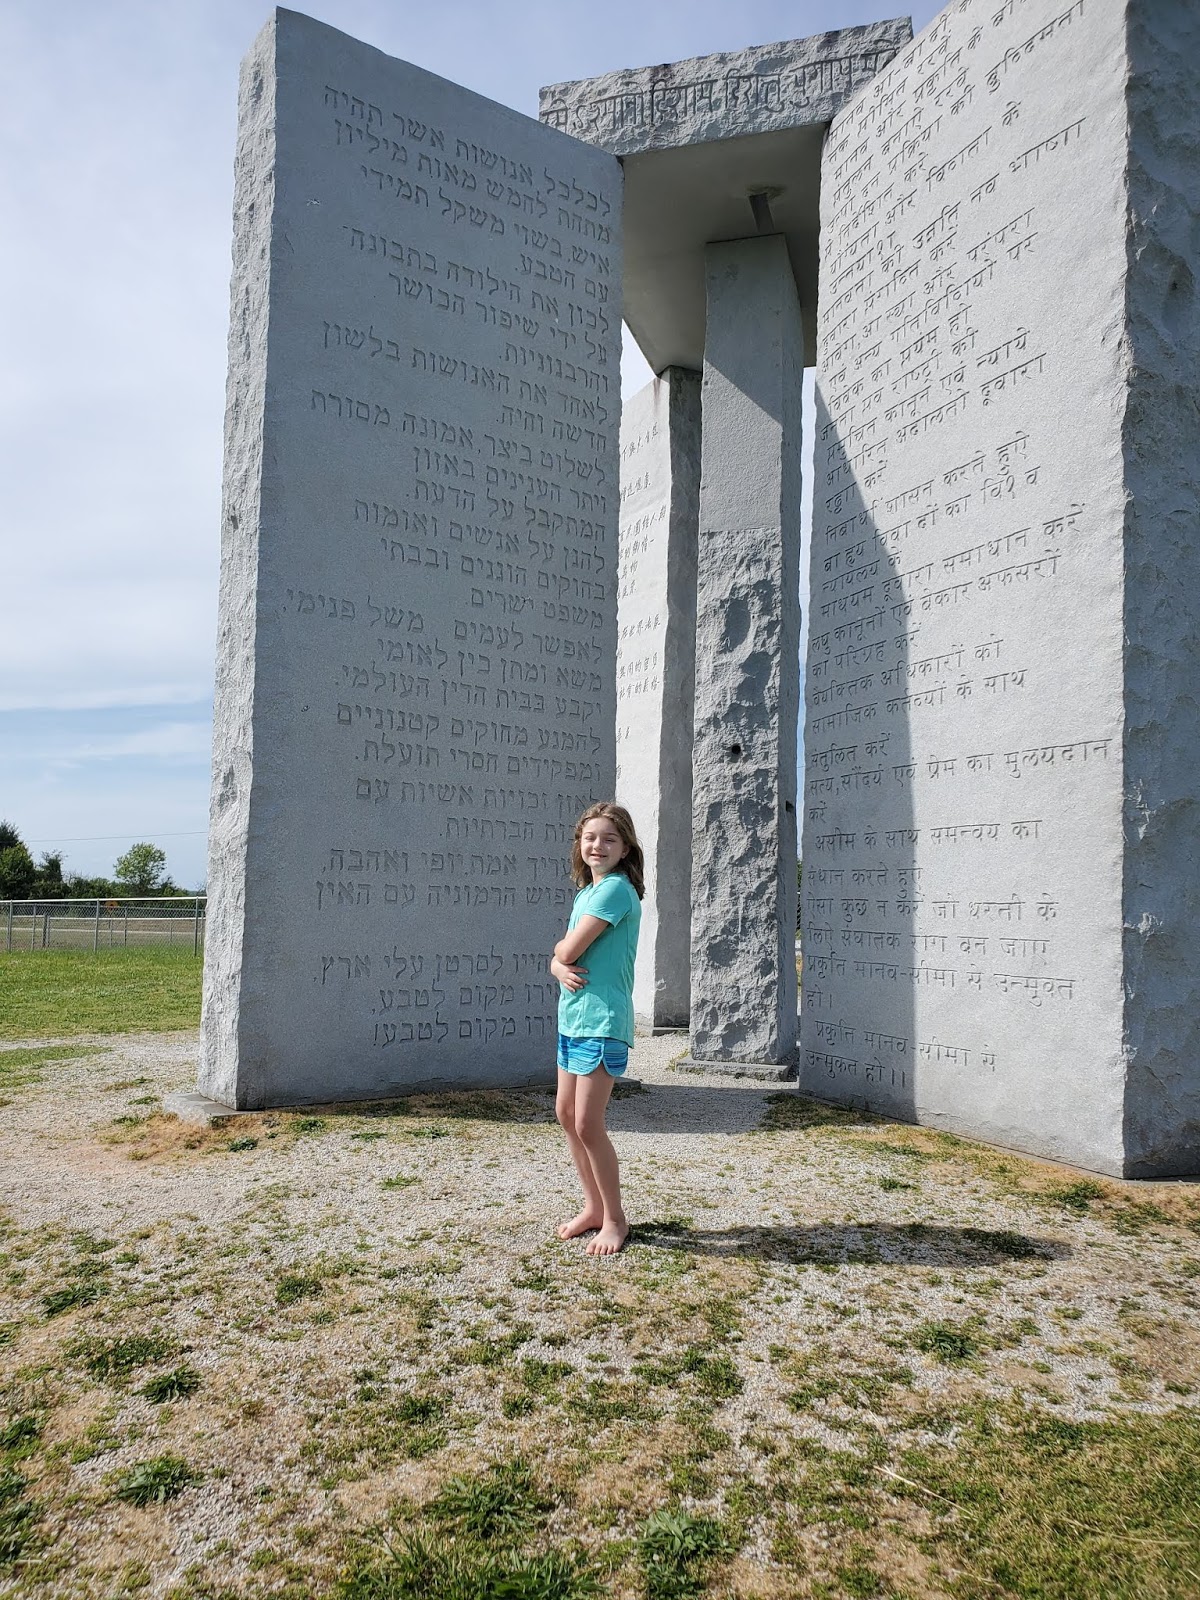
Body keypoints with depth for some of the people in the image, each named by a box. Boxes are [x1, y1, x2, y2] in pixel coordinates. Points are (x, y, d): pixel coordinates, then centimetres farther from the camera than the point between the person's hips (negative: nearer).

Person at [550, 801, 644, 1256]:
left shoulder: (615, 887, -14)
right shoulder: (586, 893, 14)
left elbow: (568, 949, -19)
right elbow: (559, 958, 12)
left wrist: (562, 949, 4)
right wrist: (562, 969, -11)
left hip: (602, 1021, -9)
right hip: (572, 1017, 10)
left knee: (588, 1124, -5)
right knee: (566, 1115, 15)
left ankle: (614, 1219, 13)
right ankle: (594, 1207, 29)